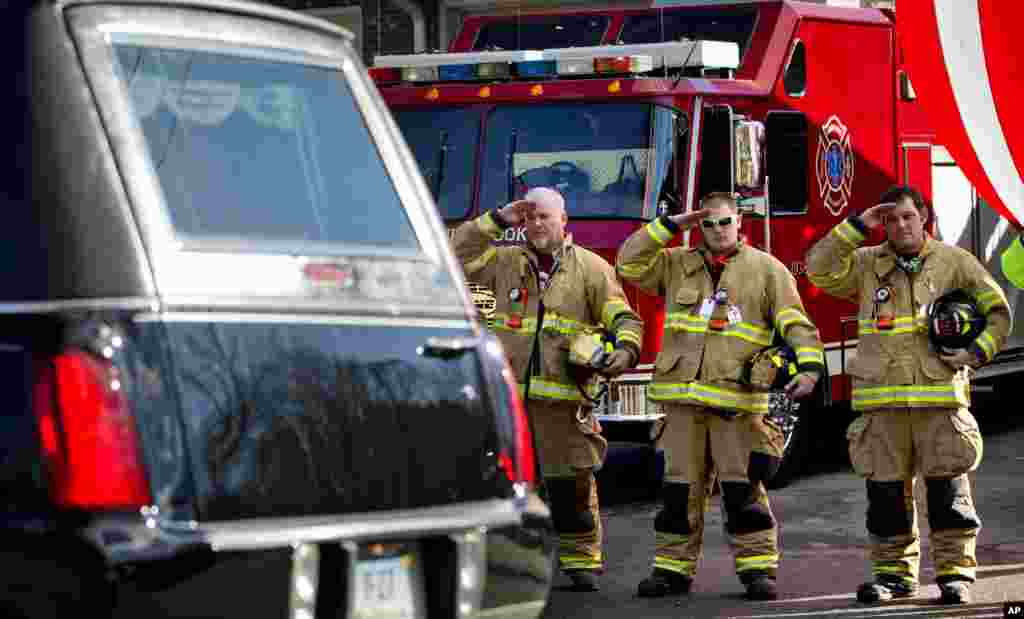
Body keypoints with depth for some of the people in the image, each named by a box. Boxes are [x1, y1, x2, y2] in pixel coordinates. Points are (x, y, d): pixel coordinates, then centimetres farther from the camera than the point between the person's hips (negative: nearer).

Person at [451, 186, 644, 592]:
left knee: (572, 484, 0)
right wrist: (497, 220, 2)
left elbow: (624, 318, 0)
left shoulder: (590, 268, 6)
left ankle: (582, 562, 9)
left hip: (564, 398, -2)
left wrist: (626, 349, -21)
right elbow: (458, 255, 7)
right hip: (508, 395, 2)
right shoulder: (506, 262, 14)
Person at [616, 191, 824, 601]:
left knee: (743, 490, -4)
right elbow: (629, 263, 8)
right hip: (683, 398, 3)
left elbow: (796, 325, -2)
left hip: (737, 399, -3)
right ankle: (673, 569, 13)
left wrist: (809, 366, -17)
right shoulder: (677, 265, 14)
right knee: (680, 489, 7)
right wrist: (669, 226, 4)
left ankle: (757, 568, 1)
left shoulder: (766, 270, 5)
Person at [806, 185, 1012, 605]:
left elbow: (997, 312, 11)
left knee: (947, 487, -3)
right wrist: (857, 226, -4)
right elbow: (820, 268, -4)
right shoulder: (866, 264, 11)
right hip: (882, 396, 2)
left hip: (939, 394, -2)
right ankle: (894, 571, 13)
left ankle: (955, 571, 3)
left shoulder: (954, 262, 7)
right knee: (886, 489, 4)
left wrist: (977, 353, -4)